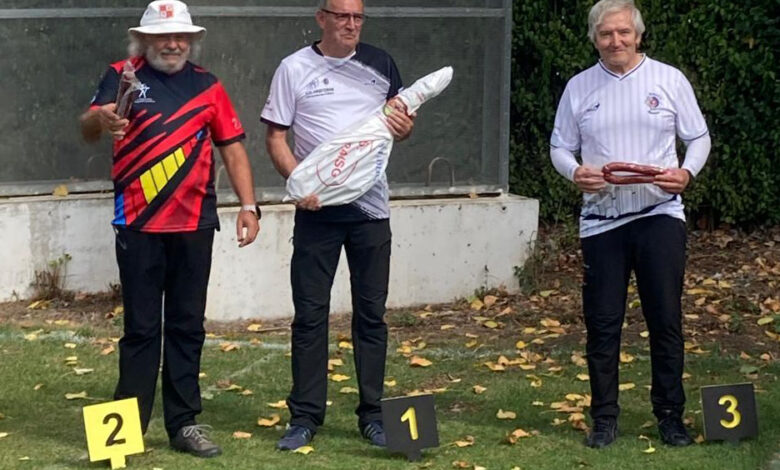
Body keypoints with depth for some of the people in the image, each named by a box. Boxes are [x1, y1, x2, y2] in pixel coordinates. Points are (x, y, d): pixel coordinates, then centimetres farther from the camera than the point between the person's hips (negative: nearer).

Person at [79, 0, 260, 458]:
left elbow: (232, 146, 9)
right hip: (139, 224, -3)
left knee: (188, 326, 8)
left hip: (194, 223, 3)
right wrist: (101, 119, -37)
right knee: (141, 327, 1)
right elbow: (88, 128, -12)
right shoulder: (123, 76, 1)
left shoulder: (206, 86, 10)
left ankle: (185, 423, 15)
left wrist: (248, 205, 0)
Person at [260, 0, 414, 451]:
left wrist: (404, 127, -8)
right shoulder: (295, 68, 0)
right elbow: (276, 137, -1)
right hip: (317, 210, -2)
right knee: (310, 313, 1)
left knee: (371, 312, 6)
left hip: (371, 207, 2)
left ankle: (373, 414, 14)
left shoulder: (380, 64, 7)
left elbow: (403, 122, 16)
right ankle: (305, 416, 8)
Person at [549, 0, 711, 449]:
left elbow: (699, 137, 7)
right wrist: (575, 171, -12)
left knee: (666, 319, 1)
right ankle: (605, 418, 14)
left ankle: (671, 415, 12)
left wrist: (687, 172, -13)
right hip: (601, 219, 1)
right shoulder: (579, 87, 6)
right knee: (602, 323, 4)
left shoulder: (669, 79, 3)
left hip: (660, 214, -1)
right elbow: (560, 146, 10)